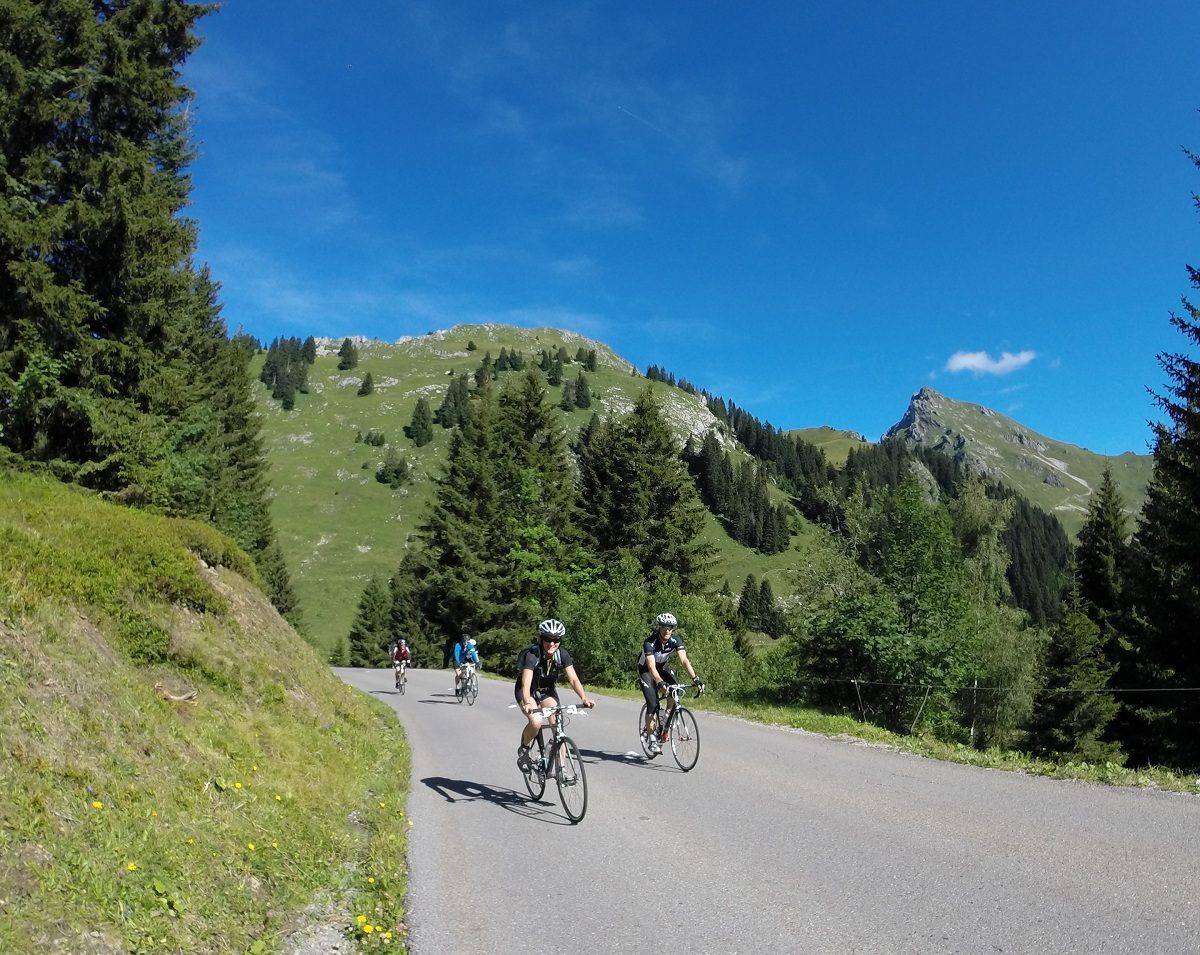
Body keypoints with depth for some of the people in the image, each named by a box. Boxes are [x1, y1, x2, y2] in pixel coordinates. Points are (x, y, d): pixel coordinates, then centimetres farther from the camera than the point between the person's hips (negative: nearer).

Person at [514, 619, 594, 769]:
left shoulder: (562, 655, -18)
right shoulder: (532, 654, -31)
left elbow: (573, 679, -22)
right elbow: (526, 684, -40)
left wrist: (585, 699, -38)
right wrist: (527, 704, -58)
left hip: (547, 690, 4)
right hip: (528, 691, -4)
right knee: (536, 722, -29)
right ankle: (523, 749, 0)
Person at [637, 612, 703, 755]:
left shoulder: (676, 640, -23)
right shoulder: (649, 642, -33)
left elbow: (684, 660, -32)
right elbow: (651, 667, -43)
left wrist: (695, 678, -45)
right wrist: (660, 682, -60)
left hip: (663, 667, 4)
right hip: (645, 669, -4)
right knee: (652, 704, -16)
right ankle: (651, 738, -3)